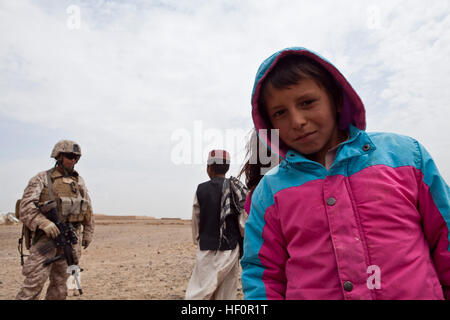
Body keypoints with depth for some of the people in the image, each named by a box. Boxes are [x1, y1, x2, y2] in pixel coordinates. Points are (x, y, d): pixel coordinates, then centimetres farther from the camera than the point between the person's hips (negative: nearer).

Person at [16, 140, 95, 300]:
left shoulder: (79, 180, 14)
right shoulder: (42, 179, 1)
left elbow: (88, 209, 19)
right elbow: (26, 207, -11)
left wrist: (88, 232, 14)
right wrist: (43, 223, -26)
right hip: (47, 236, -4)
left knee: (60, 281, 9)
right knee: (36, 279, -10)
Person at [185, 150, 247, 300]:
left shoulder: (202, 189, -2)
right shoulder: (237, 189, 1)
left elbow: (196, 221, 7)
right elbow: (244, 223, 0)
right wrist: (243, 245, 12)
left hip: (208, 250, -3)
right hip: (231, 249, 3)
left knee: (196, 294, 1)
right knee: (226, 296, 11)